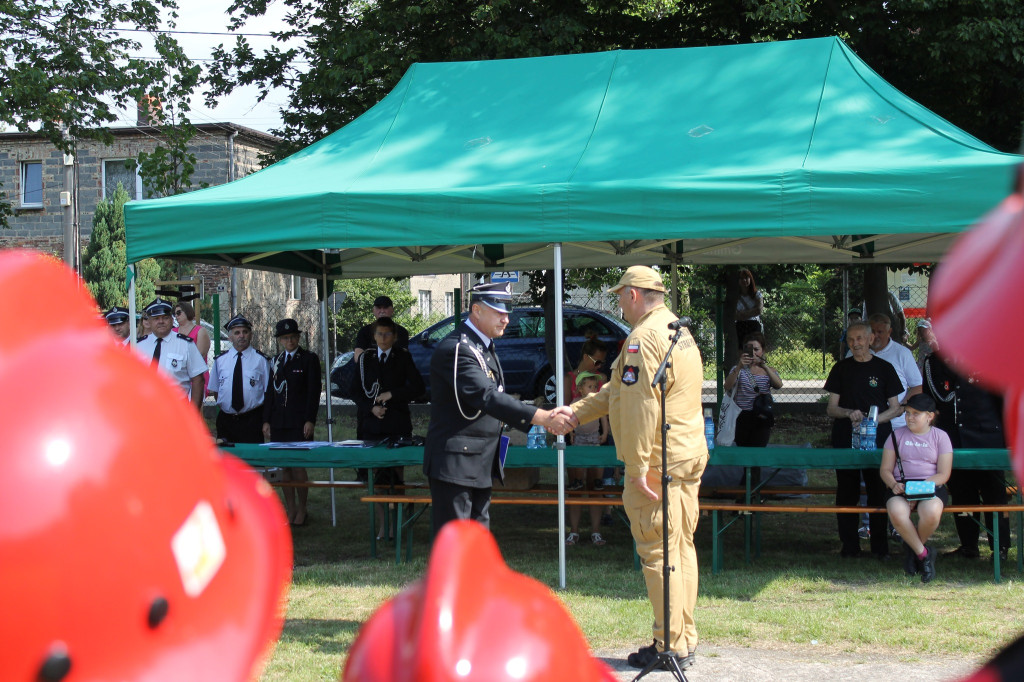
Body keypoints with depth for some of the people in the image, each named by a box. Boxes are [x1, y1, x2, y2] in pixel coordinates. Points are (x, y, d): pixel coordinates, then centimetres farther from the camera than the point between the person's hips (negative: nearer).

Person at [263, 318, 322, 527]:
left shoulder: (309, 359, 2)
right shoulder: (276, 361, 16)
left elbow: (314, 390, -3)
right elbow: (270, 392, 17)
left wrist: (310, 420, -11)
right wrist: (266, 420, 9)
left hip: (299, 422, -5)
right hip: (278, 422, 5)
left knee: (298, 466, -8)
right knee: (284, 467, 5)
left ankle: (301, 510, 2)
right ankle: (290, 509, 12)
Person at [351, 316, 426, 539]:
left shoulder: (403, 358, 4)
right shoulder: (365, 359, 11)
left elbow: (418, 387, -2)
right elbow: (356, 391, 10)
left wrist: (392, 394, -11)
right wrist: (371, 408, -6)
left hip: (398, 425, -2)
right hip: (373, 425, 2)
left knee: (397, 473, -2)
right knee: (378, 476, 1)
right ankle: (383, 525, 6)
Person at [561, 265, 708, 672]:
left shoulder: (644, 338, -15)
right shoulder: (676, 330, 18)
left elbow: (640, 406, -22)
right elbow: (621, 390, 24)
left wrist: (638, 467, -21)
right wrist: (577, 411, 25)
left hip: (658, 462, -10)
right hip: (689, 456, 10)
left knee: (657, 553, -4)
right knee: (681, 547, 13)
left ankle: (670, 646, -1)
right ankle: (685, 641, 19)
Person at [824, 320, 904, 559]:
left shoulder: (884, 368, 7)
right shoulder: (841, 369, 9)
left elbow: (895, 408, 6)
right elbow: (831, 409, 6)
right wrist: (850, 413, -15)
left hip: (878, 440, -1)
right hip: (845, 440, 1)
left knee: (879, 492, -1)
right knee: (847, 493, 0)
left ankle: (880, 547, 6)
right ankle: (849, 546, 8)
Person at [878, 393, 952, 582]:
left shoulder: (940, 437, 8)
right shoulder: (897, 435, 13)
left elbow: (943, 474, 0)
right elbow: (885, 470, 10)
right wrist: (894, 485, -13)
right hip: (900, 487, 1)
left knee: (931, 512, -37)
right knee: (896, 512, -36)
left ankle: (912, 548, -4)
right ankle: (923, 554, -13)